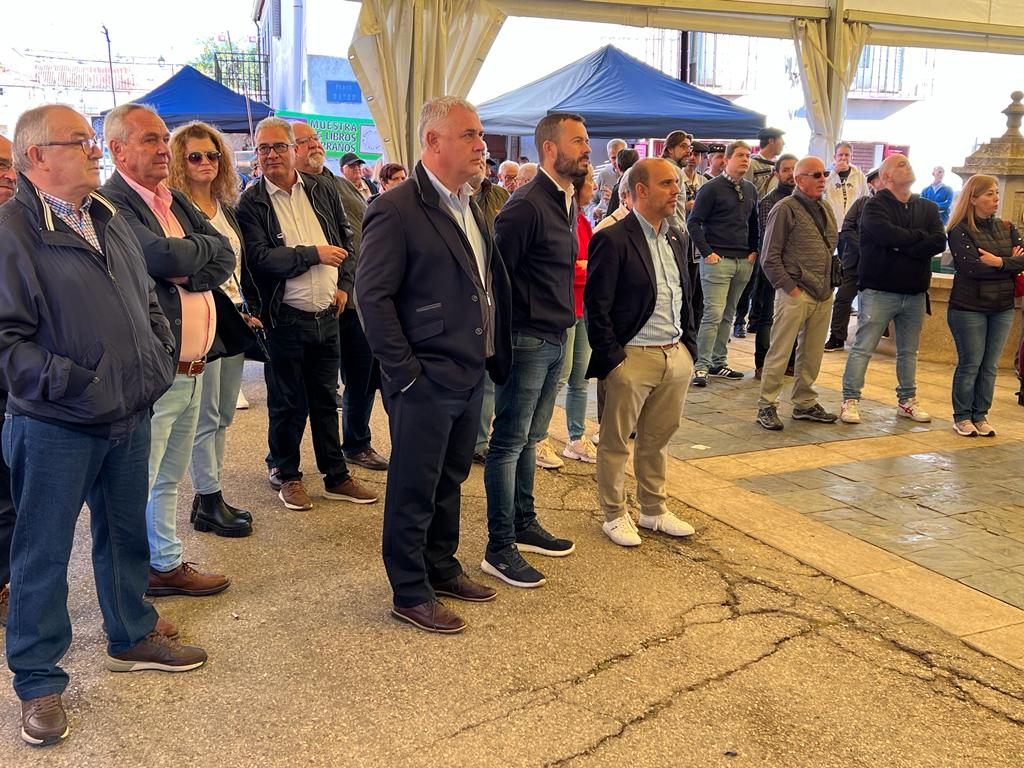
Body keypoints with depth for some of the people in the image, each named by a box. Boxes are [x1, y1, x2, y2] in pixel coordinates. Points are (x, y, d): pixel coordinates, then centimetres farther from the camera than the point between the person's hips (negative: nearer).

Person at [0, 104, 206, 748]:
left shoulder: (110, 220, 11)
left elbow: (148, 301, 20)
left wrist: (162, 357, 6)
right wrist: (71, 382, -23)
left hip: (131, 417, 7)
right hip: (54, 428, -7)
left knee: (127, 534, 20)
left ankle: (132, 637, 39)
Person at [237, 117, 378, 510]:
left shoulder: (322, 189, 7)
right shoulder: (251, 202, -7)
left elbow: (345, 239, 15)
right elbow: (259, 257, -18)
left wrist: (344, 284, 3)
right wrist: (315, 254, -17)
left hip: (327, 315, 4)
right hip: (284, 319, -4)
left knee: (326, 399, 14)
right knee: (287, 403, 7)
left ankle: (336, 476, 25)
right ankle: (288, 476, 24)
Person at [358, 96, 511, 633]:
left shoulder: (469, 206, 12)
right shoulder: (397, 210, -15)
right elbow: (372, 295, -17)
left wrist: (494, 358, 12)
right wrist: (404, 372, -17)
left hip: (471, 375, 8)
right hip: (426, 382, -8)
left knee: (451, 480, 20)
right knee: (414, 490, 5)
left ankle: (441, 567, 37)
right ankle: (410, 594, 19)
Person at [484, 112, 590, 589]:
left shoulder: (566, 203, 13)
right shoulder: (526, 205, -16)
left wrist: (562, 320, 14)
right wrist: (511, 327, -13)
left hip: (555, 339, 9)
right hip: (526, 340, -9)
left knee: (529, 438, 18)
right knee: (509, 442, -2)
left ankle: (524, 526, 30)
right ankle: (499, 548, 6)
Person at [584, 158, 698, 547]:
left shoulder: (676, 237, 12)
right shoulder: (613, 240, -12)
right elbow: (596, 306, -12)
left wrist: (689, 345, 13)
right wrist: (611, 358, -13)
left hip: (676, 356, 7)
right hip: (632, 358, -7)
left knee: (657, 440, 17)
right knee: (616, 442, 7)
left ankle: (653, 510, 32)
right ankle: (615, 515, 22)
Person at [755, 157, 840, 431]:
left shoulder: (826, 210, 15)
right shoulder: (785, 209, -7)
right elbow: (770, 257, -10)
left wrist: (829, 284, 14)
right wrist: (789, 287, -13)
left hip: (823, 294, 7)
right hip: (795, 293, -7)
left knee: (812, 354, 12)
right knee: (780, 352, -4)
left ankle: (805, 403, 24)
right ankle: (766, 406, 4)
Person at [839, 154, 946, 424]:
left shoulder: (928, 208, 11)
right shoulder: (875, 205, -5)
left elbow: (939, 242, -5)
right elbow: (886, 235, -24)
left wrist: (902, 246, -16)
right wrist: (919, 236, -8)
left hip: (915, 293, 6)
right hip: (879, 290, -5)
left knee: (909, 351, 14)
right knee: (862, 348, -5)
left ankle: (907, 401, 24)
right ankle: (850, 401, 1)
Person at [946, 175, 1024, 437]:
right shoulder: (960, 231, -7)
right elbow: (972, 267, -20)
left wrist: (998, 262, -17)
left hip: (1003, 308, 5)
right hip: (969, 307, -5)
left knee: (990, 366, 7)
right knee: (970, 364, 0)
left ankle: (981, 416, 17)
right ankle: (962, 417, 12)